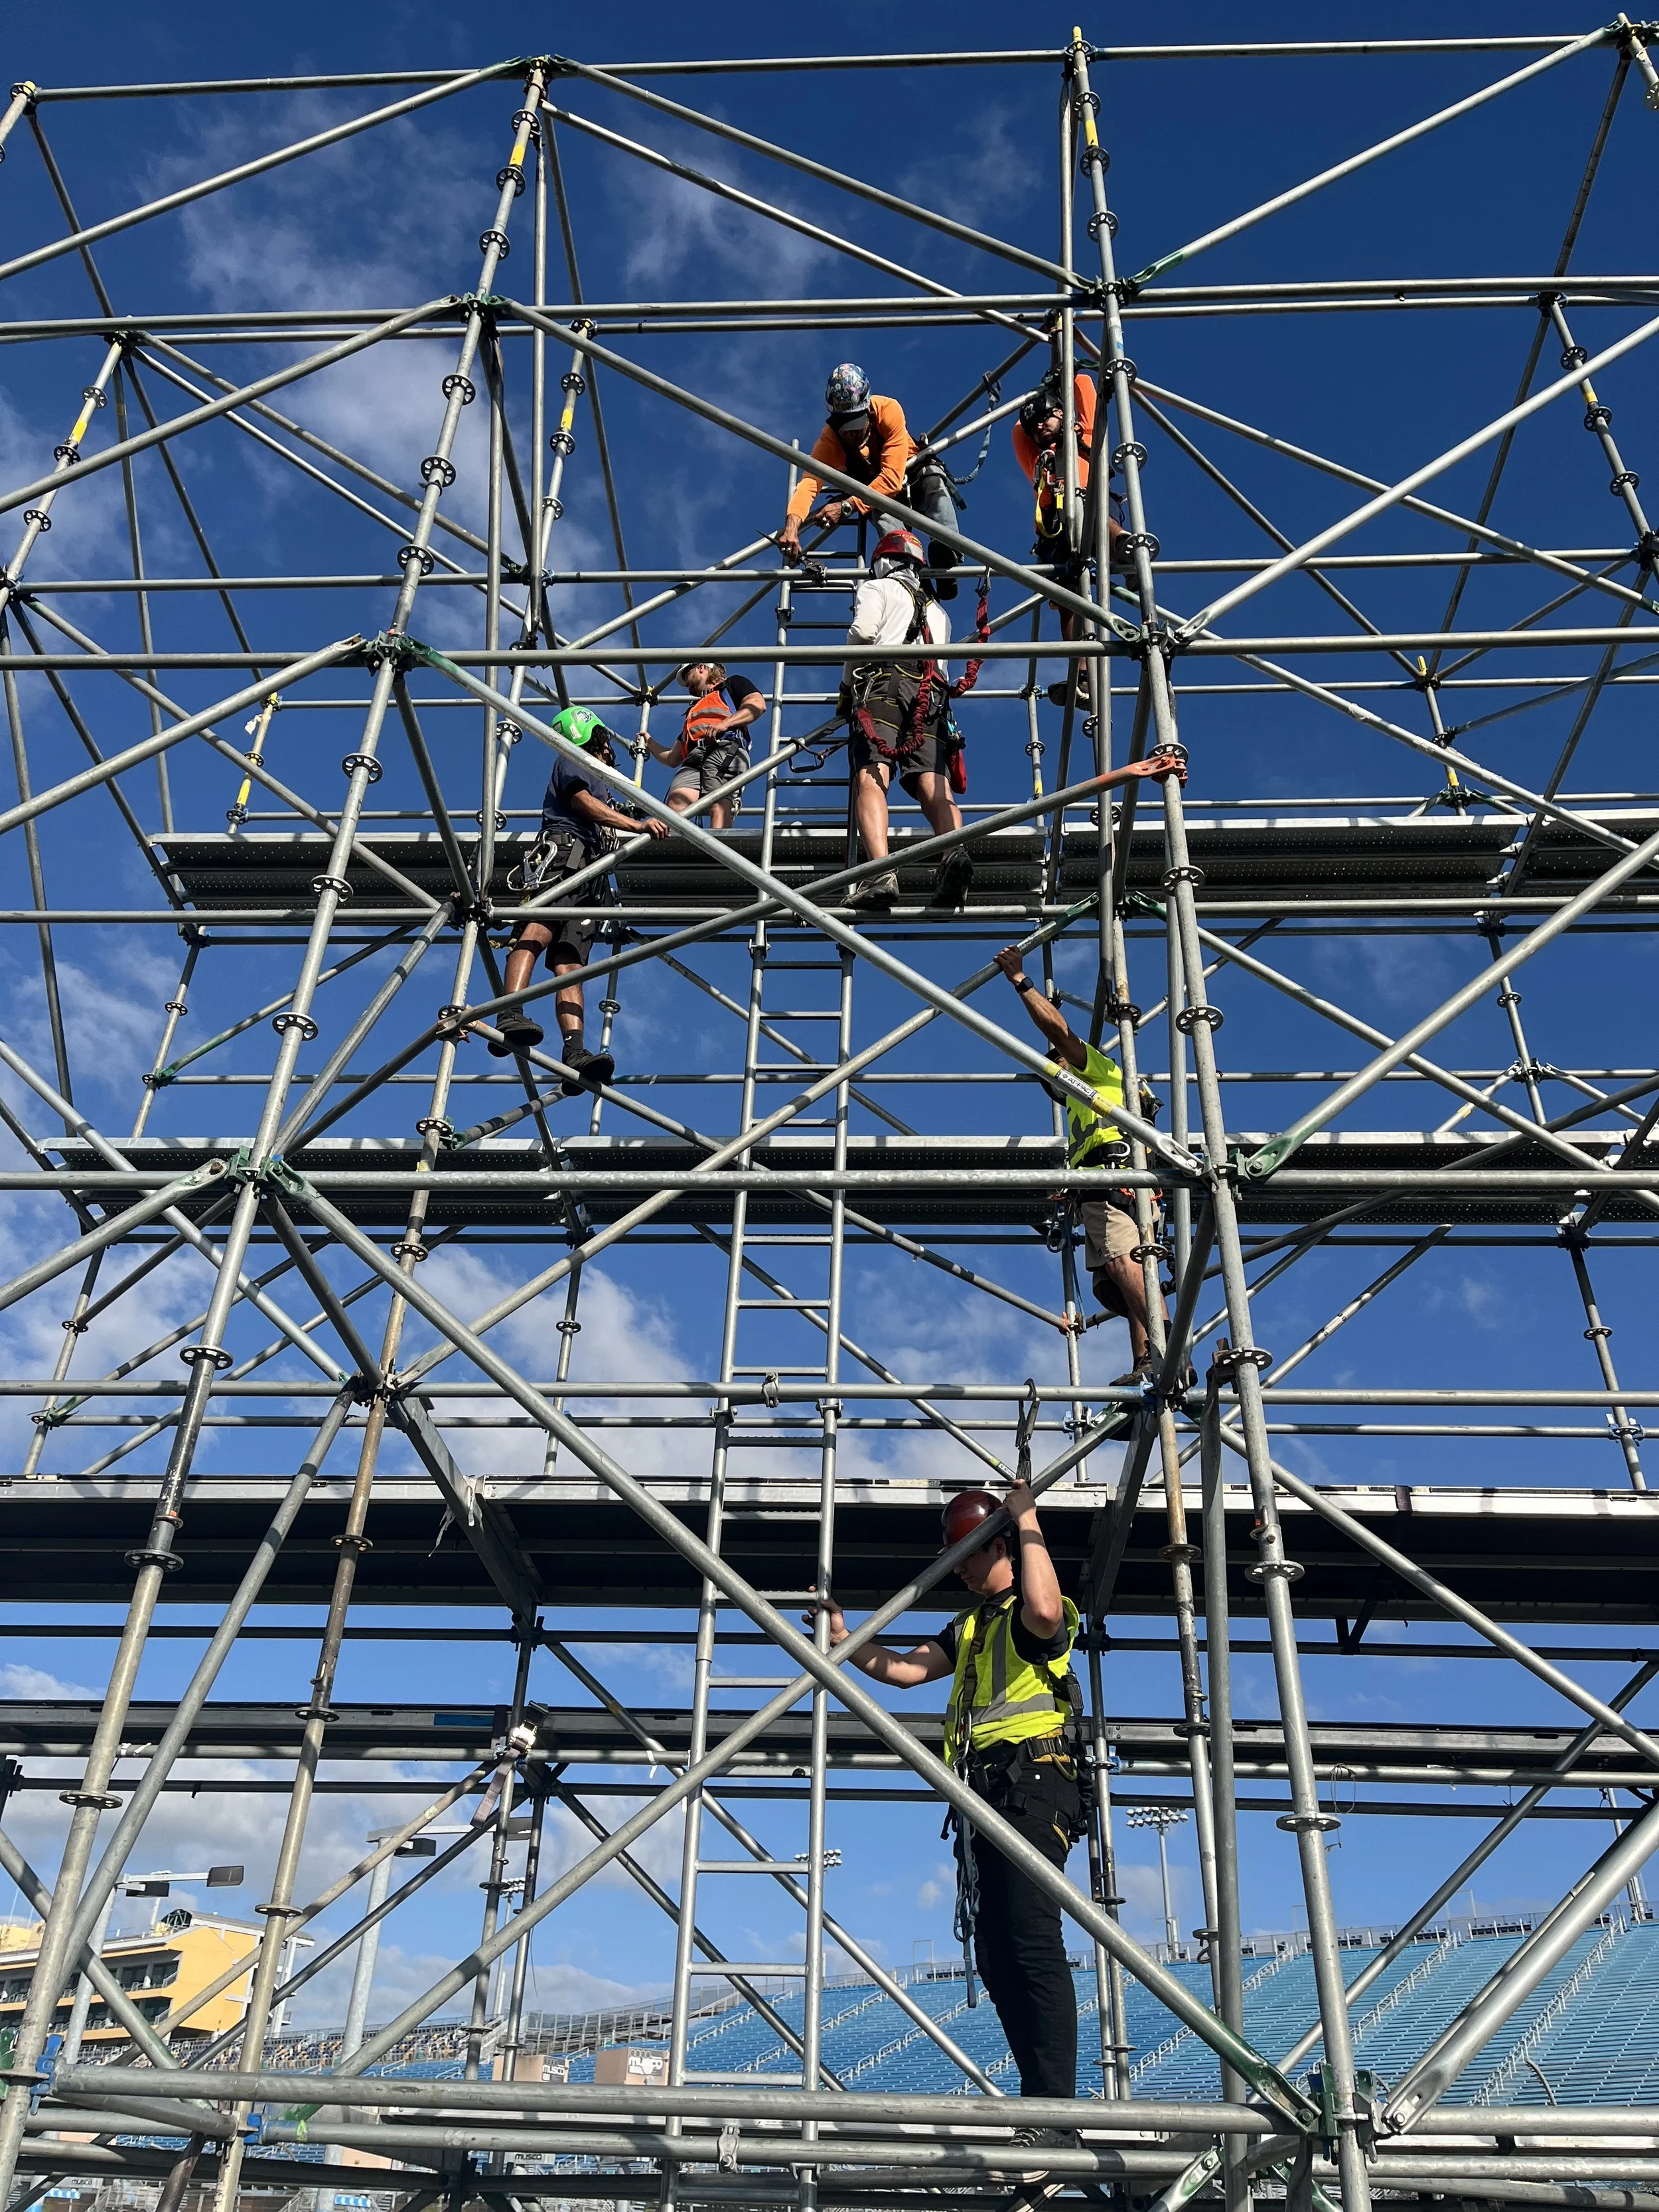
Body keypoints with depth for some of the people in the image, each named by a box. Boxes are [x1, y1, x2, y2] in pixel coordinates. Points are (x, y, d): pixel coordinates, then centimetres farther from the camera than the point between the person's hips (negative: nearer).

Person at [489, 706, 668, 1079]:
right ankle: (511, 1018, -50)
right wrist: (638, 825, -10)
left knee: (569, 964, -13)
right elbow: (581, 800, -1)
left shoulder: (600, 783, 42)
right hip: (562, 852, -7)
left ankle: (575, 1054, -33)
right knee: (538, 930, -30)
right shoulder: (571, 762, 18)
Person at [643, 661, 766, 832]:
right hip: (693, 760, 5)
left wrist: (724, 724, -6)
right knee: (676, 804, -26)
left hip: (726, 750, -5)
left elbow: (758, 704, 5)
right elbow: (672, 759, 43)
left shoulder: (732, 685, 28)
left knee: (718, 806, -31)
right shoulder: (694, 711, 44)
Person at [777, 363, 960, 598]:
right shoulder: (830, 438, -26)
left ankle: (945, 552, -47)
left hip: (908, 476, -2)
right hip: (872, 486, 2)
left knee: (934, 478, -35)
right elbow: (809, 482, -41)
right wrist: (792, 525, -62)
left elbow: (893, 479, -37)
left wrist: (847, 507, -47)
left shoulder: (888, 411, -31)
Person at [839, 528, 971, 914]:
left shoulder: (876, 587, 20)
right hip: (931, 692, 5)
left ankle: (881, 869, -43)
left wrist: (848, 683, 13)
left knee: (870, 777, -21)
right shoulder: (938, 611, 38)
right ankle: (955, 852, -40)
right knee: (933, 784, -11)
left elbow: (863, 632, 0)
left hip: (885, 682, -5)